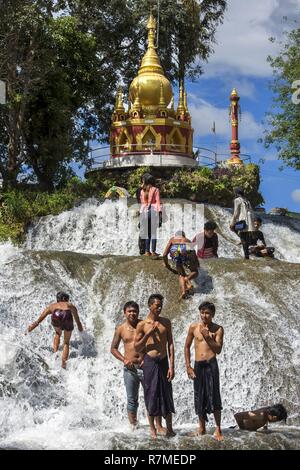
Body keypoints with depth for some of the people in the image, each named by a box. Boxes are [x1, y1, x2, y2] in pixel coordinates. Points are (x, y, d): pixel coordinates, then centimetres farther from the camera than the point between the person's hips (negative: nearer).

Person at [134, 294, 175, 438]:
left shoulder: (166, 323, 6)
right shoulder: (142, 325, -1)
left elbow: (170, 344, 4)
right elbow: (137, 348, -1)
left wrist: (171, 366, -3)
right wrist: (148, 334, -14)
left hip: (163, 362, 2)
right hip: (149, 362, -2)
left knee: (166, 395, 5)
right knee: (151, 394, 4)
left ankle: (169, 428, 12)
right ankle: (152, 428, 15)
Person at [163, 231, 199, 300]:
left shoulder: (172, 239, 38)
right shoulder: (187, 240, 38)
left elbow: (164, 255, 29)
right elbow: (194, 255, 33)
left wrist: (168, 267, 41)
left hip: (174, 250, 1)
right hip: (186, 249, -1)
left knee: (181, 274, 16)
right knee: (194, 271, 16)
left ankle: (183, 291, -9)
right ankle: (188, 278, -16)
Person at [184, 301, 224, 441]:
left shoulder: (218, 329, -1)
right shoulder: (193, 327, 5)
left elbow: (218, 349, -8)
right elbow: (187, 347, 12)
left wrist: (207, 337, -19)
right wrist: (188, 366, 7)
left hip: (211, 364, -3)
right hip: (197, 365, 3)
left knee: (214, 396, -7)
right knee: (199, 397, 8)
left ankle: (218, 429, -1)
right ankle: (202, 427, 21)